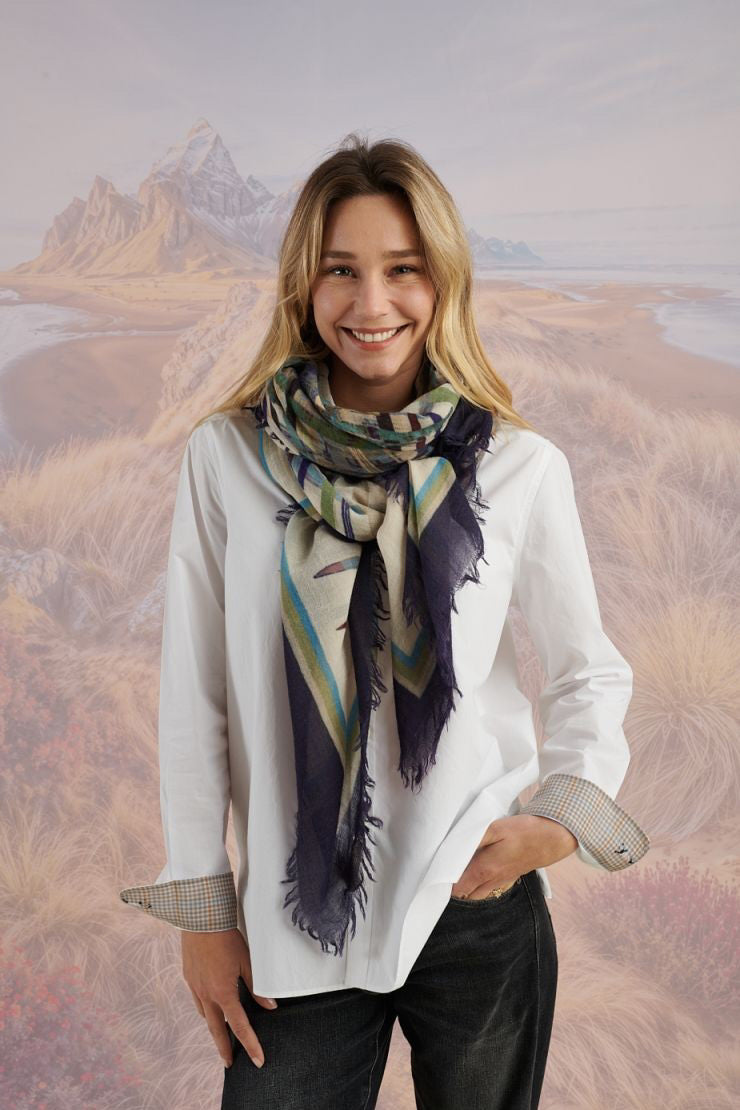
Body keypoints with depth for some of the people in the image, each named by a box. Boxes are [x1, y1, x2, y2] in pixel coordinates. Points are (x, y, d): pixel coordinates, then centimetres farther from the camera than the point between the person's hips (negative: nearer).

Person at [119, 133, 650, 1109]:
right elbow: (194, 697, -1)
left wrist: (562, 821, -11)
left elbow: (592, 673, 5)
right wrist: (203, 910, 1)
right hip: (295, 923, 0)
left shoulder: (522, 468, -5)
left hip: (483, 906, 1)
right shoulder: (227, 457, -6)